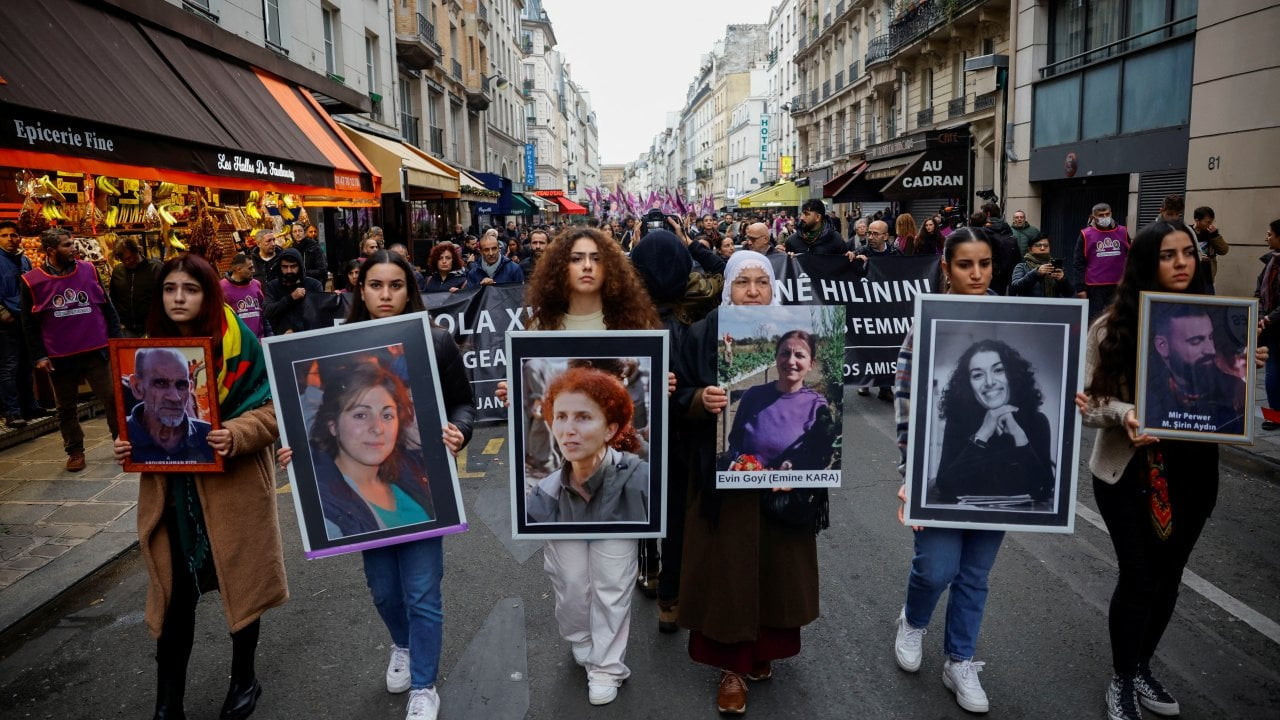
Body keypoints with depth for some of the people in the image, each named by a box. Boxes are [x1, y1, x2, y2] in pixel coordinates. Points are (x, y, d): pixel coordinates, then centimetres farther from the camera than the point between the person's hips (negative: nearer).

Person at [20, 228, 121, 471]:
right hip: (60, 358, -1)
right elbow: (29, 323, 4)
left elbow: (107, 307, 9)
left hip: (97, 352, 1)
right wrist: (39, 356, 0)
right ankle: (75, 452, 24)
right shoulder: (31, 281, -2)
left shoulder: (88, 270, 3)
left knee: (113, 399, 1)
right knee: (67, 408, 10)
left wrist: (116, 340, 4)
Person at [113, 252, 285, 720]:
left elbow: (272, 410, -11)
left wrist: (234, 436, -28)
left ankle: (243, 681, 33)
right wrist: (127, 444, -4)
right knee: (174, 594, 8)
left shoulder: (240, 344, -9)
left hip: (232, 487, -4)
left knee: (240, 585, 12)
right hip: (171, 492, 4)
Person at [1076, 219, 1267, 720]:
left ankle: (1143, 666, 38)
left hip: (1193, 470, 4)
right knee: (1139, 576, 2)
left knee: (1169, 573, 15)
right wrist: (1125, 415, -29)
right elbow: (1092, 403, -10)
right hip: (1128, 470, -4)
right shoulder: (1112, 328, -10)